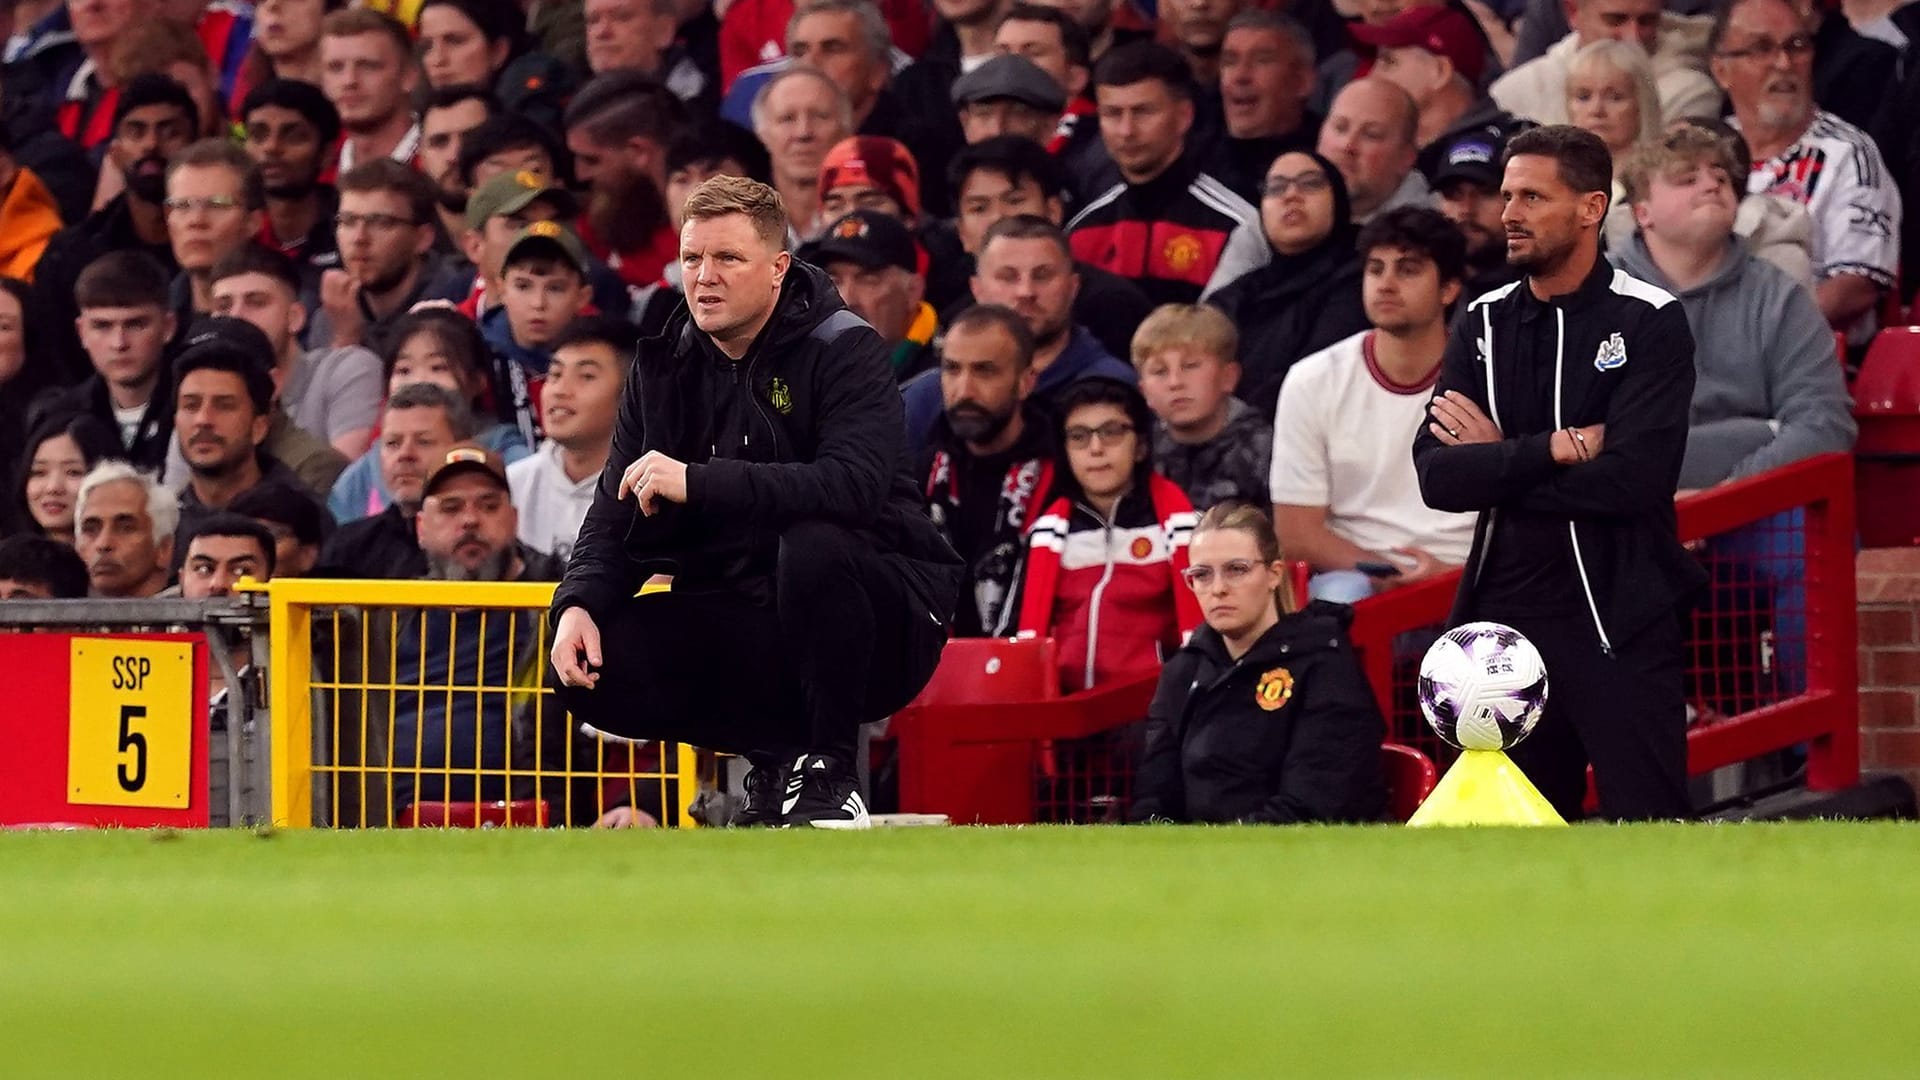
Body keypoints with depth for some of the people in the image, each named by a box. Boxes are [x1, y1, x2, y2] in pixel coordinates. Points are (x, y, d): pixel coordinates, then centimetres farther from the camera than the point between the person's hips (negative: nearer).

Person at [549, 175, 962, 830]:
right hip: (747, 621, 5)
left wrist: (698, 481, -36)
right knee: (594, 669, -18)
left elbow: (856, 484, -29)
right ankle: (777, 754, 3)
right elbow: (617, 513, 6)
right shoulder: (663, 370, 7)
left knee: (812, 543, -37)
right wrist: (579, 603, -16)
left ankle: (828, 771, -17)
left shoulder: (843, 350, -12)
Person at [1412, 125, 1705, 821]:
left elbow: (1635, 477, -18)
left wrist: (1497, 463, -8)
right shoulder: (1484, 324, 9)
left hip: (1619, 623, -5)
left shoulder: (1650, 322, -5)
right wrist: (1557, 449, -15)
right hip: (1505, 615, 5)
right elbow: (1436, 476, -3)